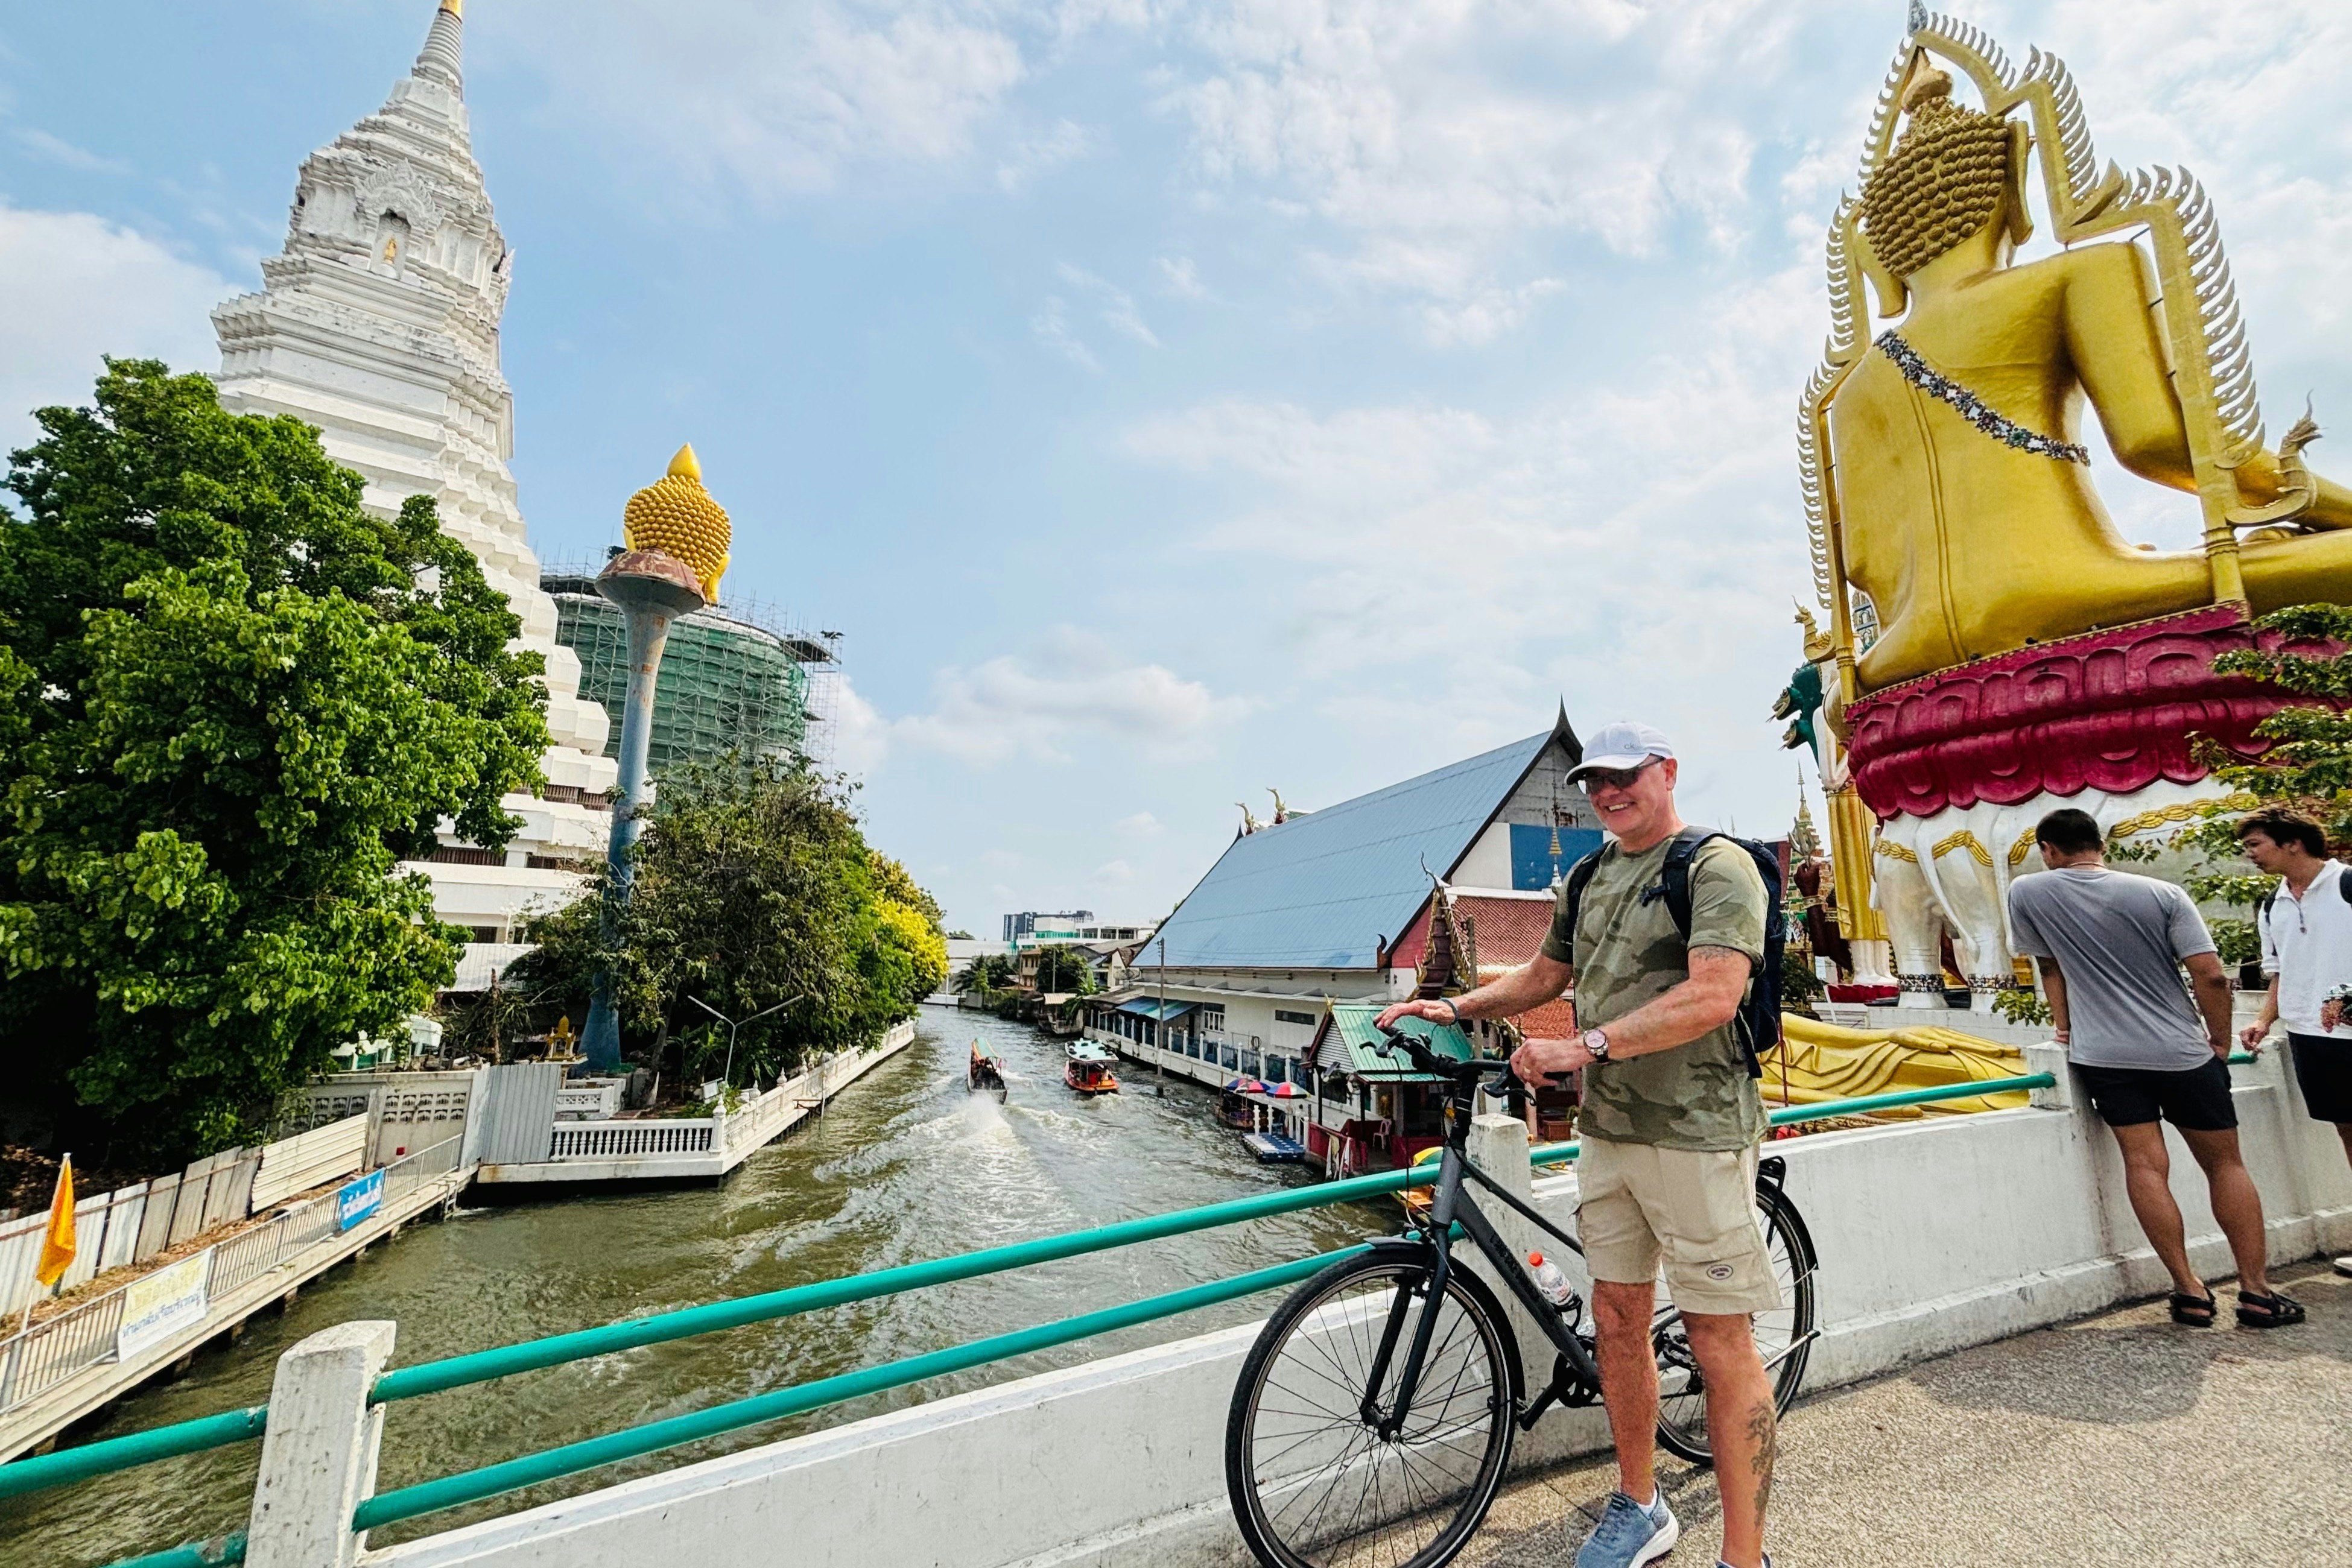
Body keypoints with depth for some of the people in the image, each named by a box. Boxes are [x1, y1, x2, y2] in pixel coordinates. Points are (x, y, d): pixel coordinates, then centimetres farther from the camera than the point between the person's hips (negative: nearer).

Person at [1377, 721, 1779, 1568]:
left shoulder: (1717, 867, -10)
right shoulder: (1592, 874, 12)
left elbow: (1712, 997, -24)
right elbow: (1545, 973, 20)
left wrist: (1584, 1045, -27)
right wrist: (1457, 1008, 7)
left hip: (1693, 1135, -7)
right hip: (1607, 1130, 7)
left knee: (1722, 1347, 4)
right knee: (1617, 1318, 16)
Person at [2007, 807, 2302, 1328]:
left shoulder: (2027, 893, -4)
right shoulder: (2162, 894, -2)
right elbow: (2211, 976, -7)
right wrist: (2221, 1041, 8)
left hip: (2103, 1055, -2)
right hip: (2182, 1052, 2)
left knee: (2146, 1165, 1)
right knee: (2225, 1164, 14)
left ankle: (2190, 1292, 2)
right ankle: (2256, 1291, 17)